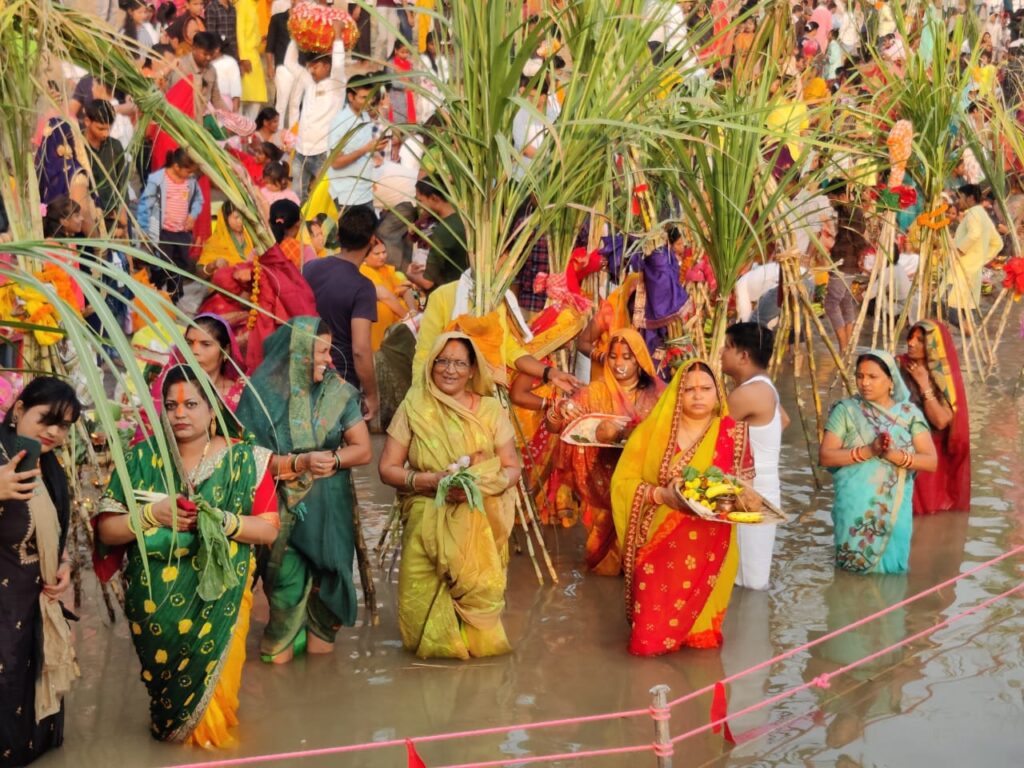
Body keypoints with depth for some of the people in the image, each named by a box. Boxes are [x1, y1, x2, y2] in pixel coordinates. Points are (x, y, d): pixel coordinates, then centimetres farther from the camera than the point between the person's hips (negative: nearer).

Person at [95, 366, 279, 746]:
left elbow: (268, 528, -5)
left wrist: (219, 520, -21)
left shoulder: (243, 460, -2)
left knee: (213, 679, 5)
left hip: (218, 599, -1)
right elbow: (106, 529, -2)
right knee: (162, 674, 12)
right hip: (154, 599, 1)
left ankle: (207, 732, 33)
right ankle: (168, 724, 40)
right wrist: (153, 514, -19)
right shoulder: (141, 459, 0)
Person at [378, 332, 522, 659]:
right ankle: (435, 639, 11)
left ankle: (475, 637, 10)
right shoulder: (414, 406, 5)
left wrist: (477, 483, -11)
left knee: (479, 585, -18)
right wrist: (430, 480, -12)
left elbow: (512, 469, 8)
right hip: (428, 513, -1)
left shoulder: (490, 409, 8)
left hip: (480, 516, 1)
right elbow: (387, 469, 4)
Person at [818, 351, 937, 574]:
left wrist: (896, 455, -20)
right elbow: (825, 456, -7)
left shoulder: (909, 413, 3)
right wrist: (867, 451, -20)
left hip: (895, 509, 1)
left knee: (890, 569, 4)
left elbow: (931, 461, -3)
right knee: (856, 567, 1)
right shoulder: (846, 410, 0)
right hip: (856, 509, -1)